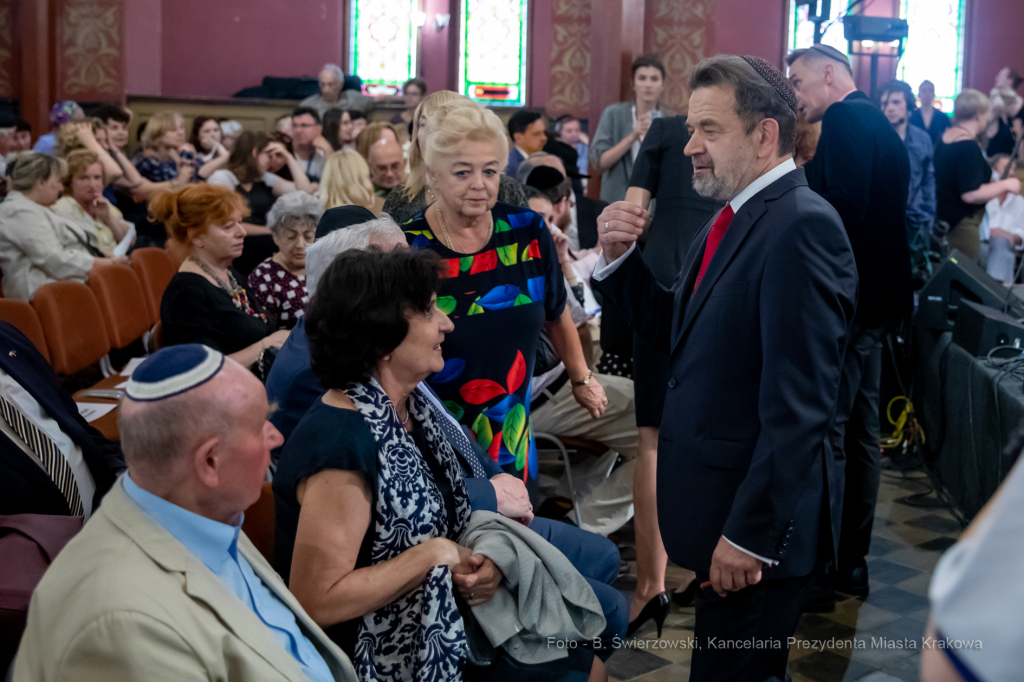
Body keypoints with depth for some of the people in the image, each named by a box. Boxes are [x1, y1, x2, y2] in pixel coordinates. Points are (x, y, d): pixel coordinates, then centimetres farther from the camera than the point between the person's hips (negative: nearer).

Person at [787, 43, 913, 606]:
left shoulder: (846, 121, -12)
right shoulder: (879, 126, 19)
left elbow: (841, 207, -24)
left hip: (844, 298, -10)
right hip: (874, 299, 11)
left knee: (824, 434, -4)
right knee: (859, 433, 14)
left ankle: (818, 570, 3)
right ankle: (851, 561, 24)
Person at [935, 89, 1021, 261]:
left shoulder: (945, 136, 8)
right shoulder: (969, 147, -20)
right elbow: (971, 194, -26)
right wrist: (1006, 185, -13)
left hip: (941, 220, 9)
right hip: (961, 226, -9)